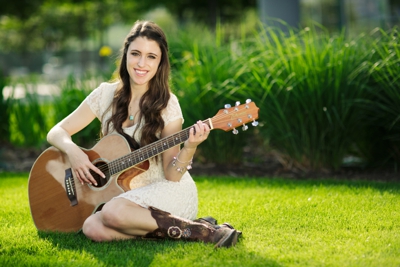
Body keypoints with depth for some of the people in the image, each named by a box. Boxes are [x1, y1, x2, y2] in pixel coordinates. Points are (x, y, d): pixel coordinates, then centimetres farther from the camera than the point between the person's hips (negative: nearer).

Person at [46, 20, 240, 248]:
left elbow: (171, 174, -10)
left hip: (169, 192, -4)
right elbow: (57, 132, 3)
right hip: (123, 192, 4)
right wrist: (73, 151, -18)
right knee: (93, 228, -28)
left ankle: (203, 230, -21)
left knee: (113, 212, -34)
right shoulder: (107, 94, 1)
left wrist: (189, 148, -30)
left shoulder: (167, 104, -9)